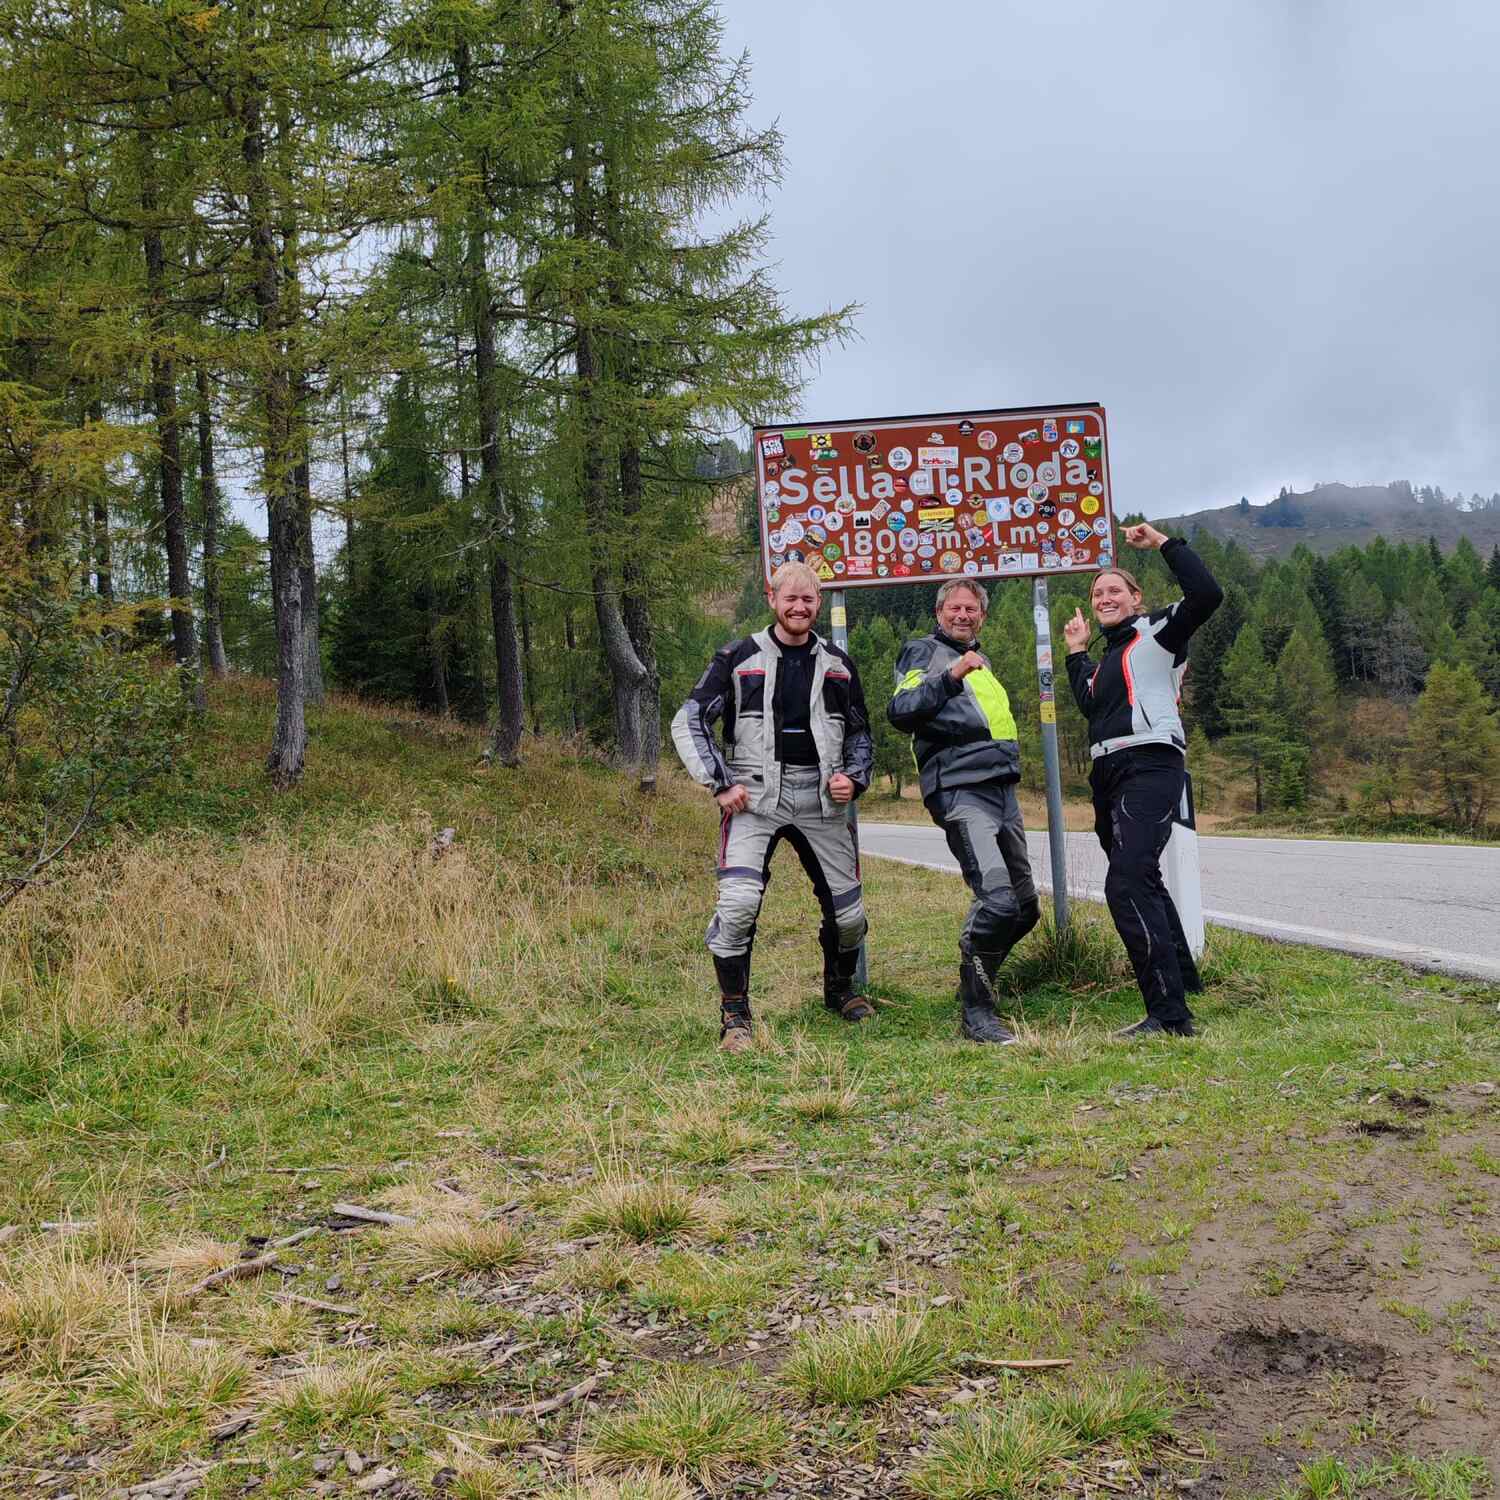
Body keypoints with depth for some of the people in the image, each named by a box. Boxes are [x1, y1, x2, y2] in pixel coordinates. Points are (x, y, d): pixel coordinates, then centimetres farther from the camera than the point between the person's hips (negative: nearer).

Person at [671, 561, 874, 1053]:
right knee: (738, 902, -21)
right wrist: (720, 785, -7)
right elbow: (688, 722, 1)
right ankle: (734, 1015, -5)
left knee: (848, 912, 6)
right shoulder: (738, 658, 2)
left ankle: (840, 990, 35)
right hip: (755, 798, -3)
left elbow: (860, 734, 23)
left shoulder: (838, 664, 13)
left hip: (821, 801, 4)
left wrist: (854, 779, 3)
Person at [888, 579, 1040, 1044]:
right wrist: (949, 678, -22)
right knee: (997, 901, -22)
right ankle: (975, 1013, -13)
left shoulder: (979, 661, 28)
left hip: (1003, 791, 9)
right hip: (961, 793, -9)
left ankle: (977, 979, 29)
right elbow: (900, 712, -13)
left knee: (1025, 908, 11)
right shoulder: (924, 651, 3)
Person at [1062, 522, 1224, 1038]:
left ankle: (1169, 1014, -27)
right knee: (1143, 882, 23)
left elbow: (1206, 595, -14)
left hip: (1149, 767, -10)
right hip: (1111, 777, 10)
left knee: (1127, 884, -24)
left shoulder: (1155, 633, 2)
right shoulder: (1111, 656, 26)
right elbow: (1091, 705, 33)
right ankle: (1182, 977, 43)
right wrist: (1076, 652, 33)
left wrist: (1166, 544, -10)